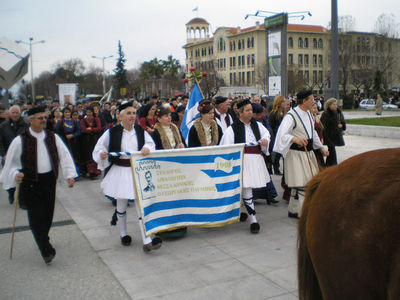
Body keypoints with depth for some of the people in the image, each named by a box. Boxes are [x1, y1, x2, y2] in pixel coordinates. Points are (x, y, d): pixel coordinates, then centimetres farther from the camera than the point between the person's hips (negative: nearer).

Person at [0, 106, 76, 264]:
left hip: (49, 180, 4)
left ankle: (43, 240, 37)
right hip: (30, 183, -4)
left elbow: (64, 155, 4)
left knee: (48, 215, 12)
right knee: (37, 217, -6)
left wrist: (69, 174, -4)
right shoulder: (20, 140, -6)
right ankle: (46, 251, 0)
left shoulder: (53, 137, 4)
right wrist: (15, 174, -17)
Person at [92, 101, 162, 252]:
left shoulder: (140, 131, 2)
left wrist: (147, 148, -9)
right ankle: (123, 234, 35)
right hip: (120, 172, -1)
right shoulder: (112, 132, -5)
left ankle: (147, 241, -3)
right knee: (121, 204, 13)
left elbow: (151, 143, 13)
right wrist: (102, 154, -20)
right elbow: (99, 148, 2)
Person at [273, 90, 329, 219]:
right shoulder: (291, 115, -15)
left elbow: (313, 132, 25)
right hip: (296, 153, -9)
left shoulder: (308, 113, 12)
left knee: (299, 184, 14)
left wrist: (321, 147, 23)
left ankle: (293, 210, 26)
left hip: (307, 152, 9)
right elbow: (282, 134, -25)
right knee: (302, 185, -8)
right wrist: (295, 139, -42)